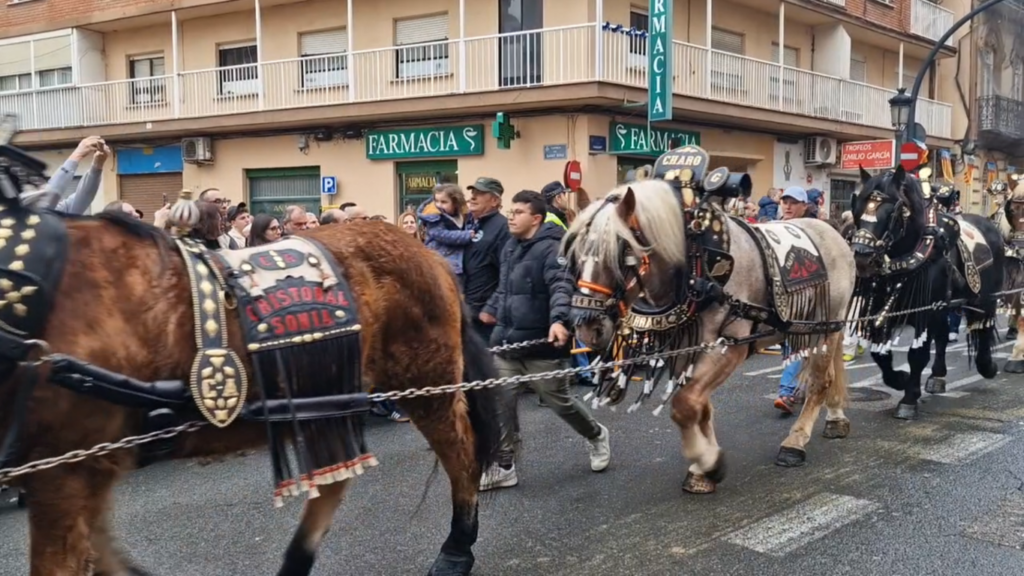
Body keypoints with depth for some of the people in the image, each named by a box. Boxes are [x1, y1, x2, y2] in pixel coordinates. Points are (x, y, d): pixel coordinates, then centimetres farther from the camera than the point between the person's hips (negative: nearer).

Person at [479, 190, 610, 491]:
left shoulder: (551, 248, -16)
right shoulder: (510, 248, 11)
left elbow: (562, 287, -30)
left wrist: (558, 320, -45)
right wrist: (489, 312, 28)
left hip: (540, 343, -7)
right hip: (507, 342, 7)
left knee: (559, 400, 10)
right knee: (501, 403, 4)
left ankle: (597, 436, 37)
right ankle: (504, 466, 14)